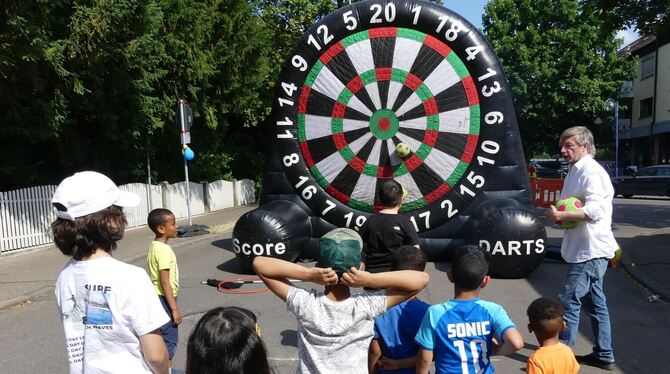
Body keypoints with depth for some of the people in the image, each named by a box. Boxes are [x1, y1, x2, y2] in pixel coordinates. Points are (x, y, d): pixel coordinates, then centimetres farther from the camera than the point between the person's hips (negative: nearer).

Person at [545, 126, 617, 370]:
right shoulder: (575, 171, 14)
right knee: (595, 302, 16)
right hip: (585, 249, 10)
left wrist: (559, 215, -21)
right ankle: (604, 355, 27)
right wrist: (558, 214, 2)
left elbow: (595, 210, -27)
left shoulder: (591, 172, -16)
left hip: (591, 250, -10)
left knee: (569, 301, -6)